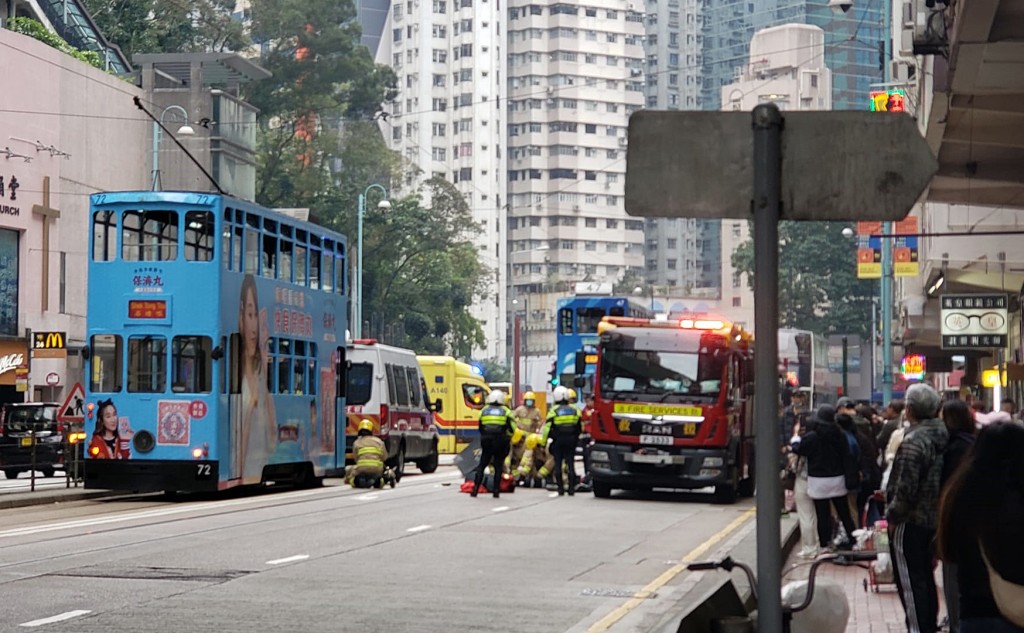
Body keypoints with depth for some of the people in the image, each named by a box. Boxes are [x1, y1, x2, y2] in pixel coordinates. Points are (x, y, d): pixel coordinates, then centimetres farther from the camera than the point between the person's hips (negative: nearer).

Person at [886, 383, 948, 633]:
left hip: (910, 521, -9)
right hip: (933, 519, 9)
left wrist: (892, 515, -11)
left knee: (910, 583, -3)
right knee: (926, 577, 20)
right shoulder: (942, 437, 5)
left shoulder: (914, 441, -22)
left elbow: (906, 488, -25)